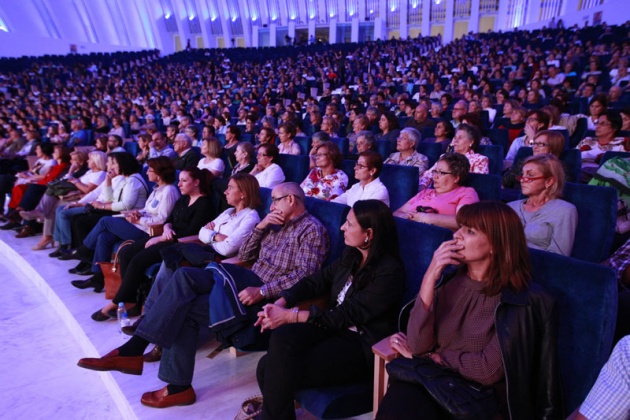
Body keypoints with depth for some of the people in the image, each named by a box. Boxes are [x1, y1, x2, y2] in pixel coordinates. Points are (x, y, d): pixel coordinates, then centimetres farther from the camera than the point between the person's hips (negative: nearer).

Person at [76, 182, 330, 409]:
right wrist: (260, 226, 4)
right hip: (249, 279, 8)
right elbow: (244, 256, 19)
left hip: (269, 294, -7)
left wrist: (262, 291, -25)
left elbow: (305, 274, -17)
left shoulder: (312, 229, -3)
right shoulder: (276, 225, 23)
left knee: (185, 308, -20)